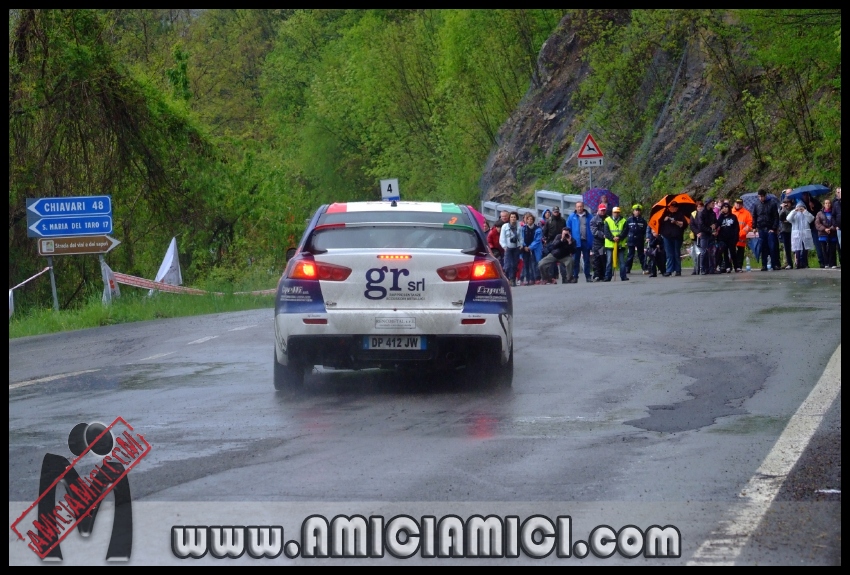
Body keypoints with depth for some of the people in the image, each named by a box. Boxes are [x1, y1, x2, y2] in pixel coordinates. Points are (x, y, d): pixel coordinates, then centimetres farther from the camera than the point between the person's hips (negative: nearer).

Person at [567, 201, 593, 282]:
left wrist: (592, 240, -5)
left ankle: (588, 276, 11)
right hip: (576, 241, 0)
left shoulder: (589, 216, 3)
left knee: (587, 260, 6)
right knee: (576, 260, 4)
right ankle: (575, 276, 8)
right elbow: (568, 229, 4)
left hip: (586, 241, 0)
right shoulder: (572, 217, 2)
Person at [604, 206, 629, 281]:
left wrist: (619, 237, -19)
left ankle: (623, 277, 8)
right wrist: (612, 238, -19)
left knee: (622, 261, 3)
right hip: (610, 244, -1)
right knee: (609, 262, 0)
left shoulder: (623, 221, 7)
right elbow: (606, 232, -4)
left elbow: (625, 231, -2)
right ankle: (608, 277, 3)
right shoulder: (607, 221, 4)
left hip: (621, 245, 1)